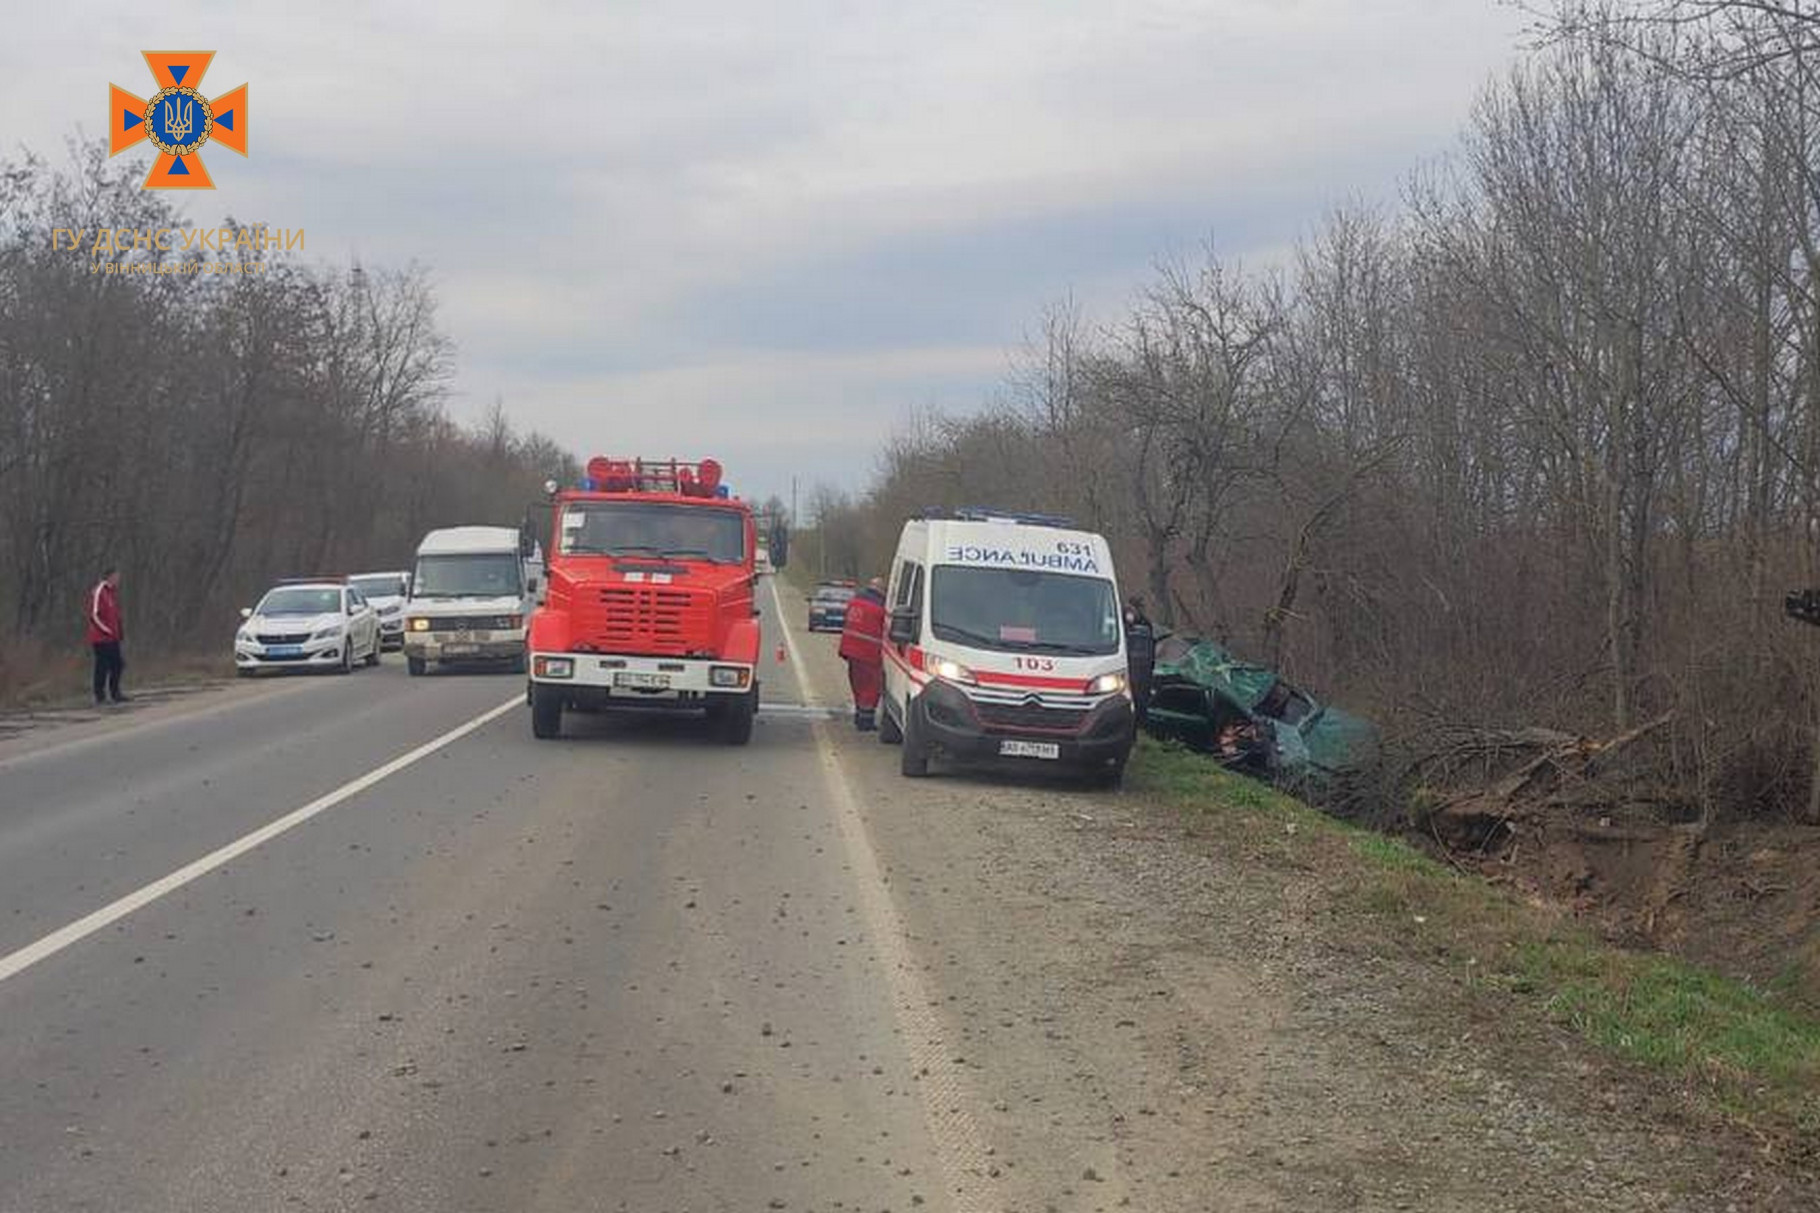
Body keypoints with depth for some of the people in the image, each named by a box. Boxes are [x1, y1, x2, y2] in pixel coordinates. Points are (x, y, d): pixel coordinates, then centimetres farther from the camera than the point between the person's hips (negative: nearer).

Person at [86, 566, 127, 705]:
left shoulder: (113, 592, 14)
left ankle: (115, 693, 17)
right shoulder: (98, 592, -14)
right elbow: (94, 615, -18)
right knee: (103, 666, -5)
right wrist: (107, 630, -18)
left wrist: (120, 631, 14)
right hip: (101, 637, -8)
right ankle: (100, 695, 2)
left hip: (113, 638, 9)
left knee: (117, 664, 9)